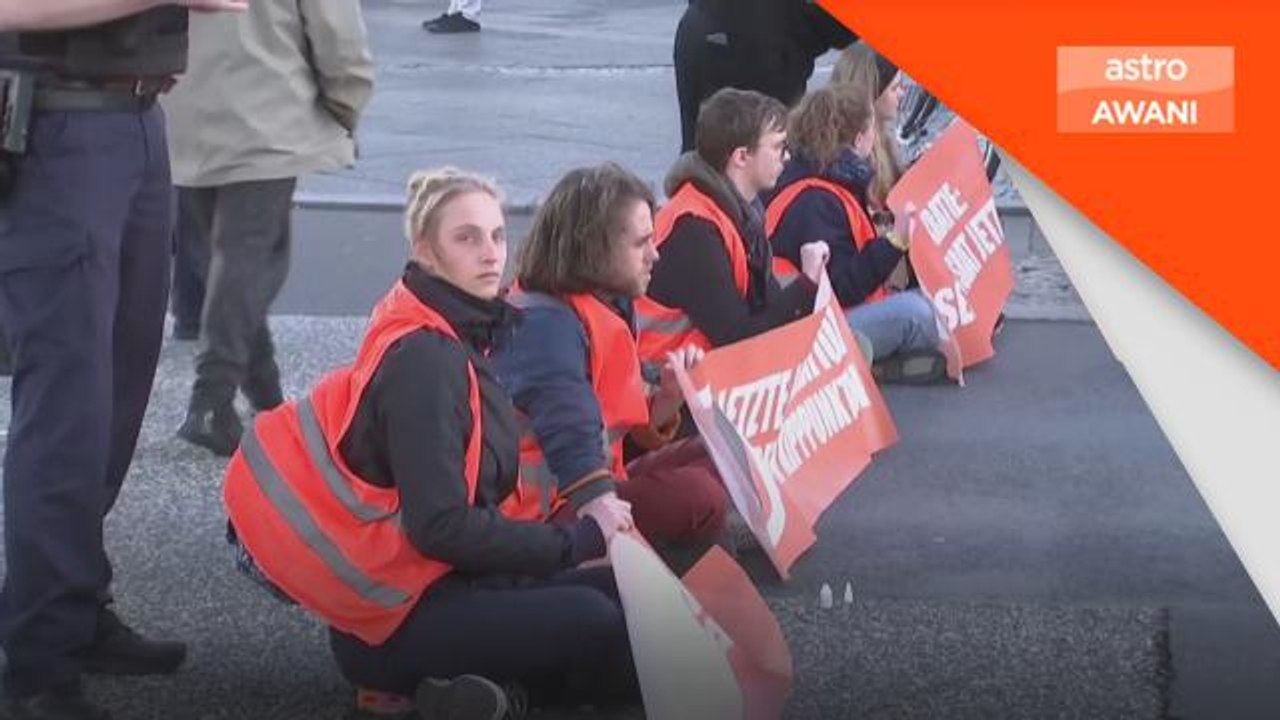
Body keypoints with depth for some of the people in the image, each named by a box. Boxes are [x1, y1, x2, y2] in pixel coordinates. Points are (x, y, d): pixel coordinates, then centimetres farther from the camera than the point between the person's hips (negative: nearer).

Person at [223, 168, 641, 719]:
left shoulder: (459, 339, 10)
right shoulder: (422, 359, -18)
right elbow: (442, 526, -25)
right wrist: (580, 539, -16)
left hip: (447, 582, 10)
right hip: (396, 618, -10)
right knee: (596, 622, -25)